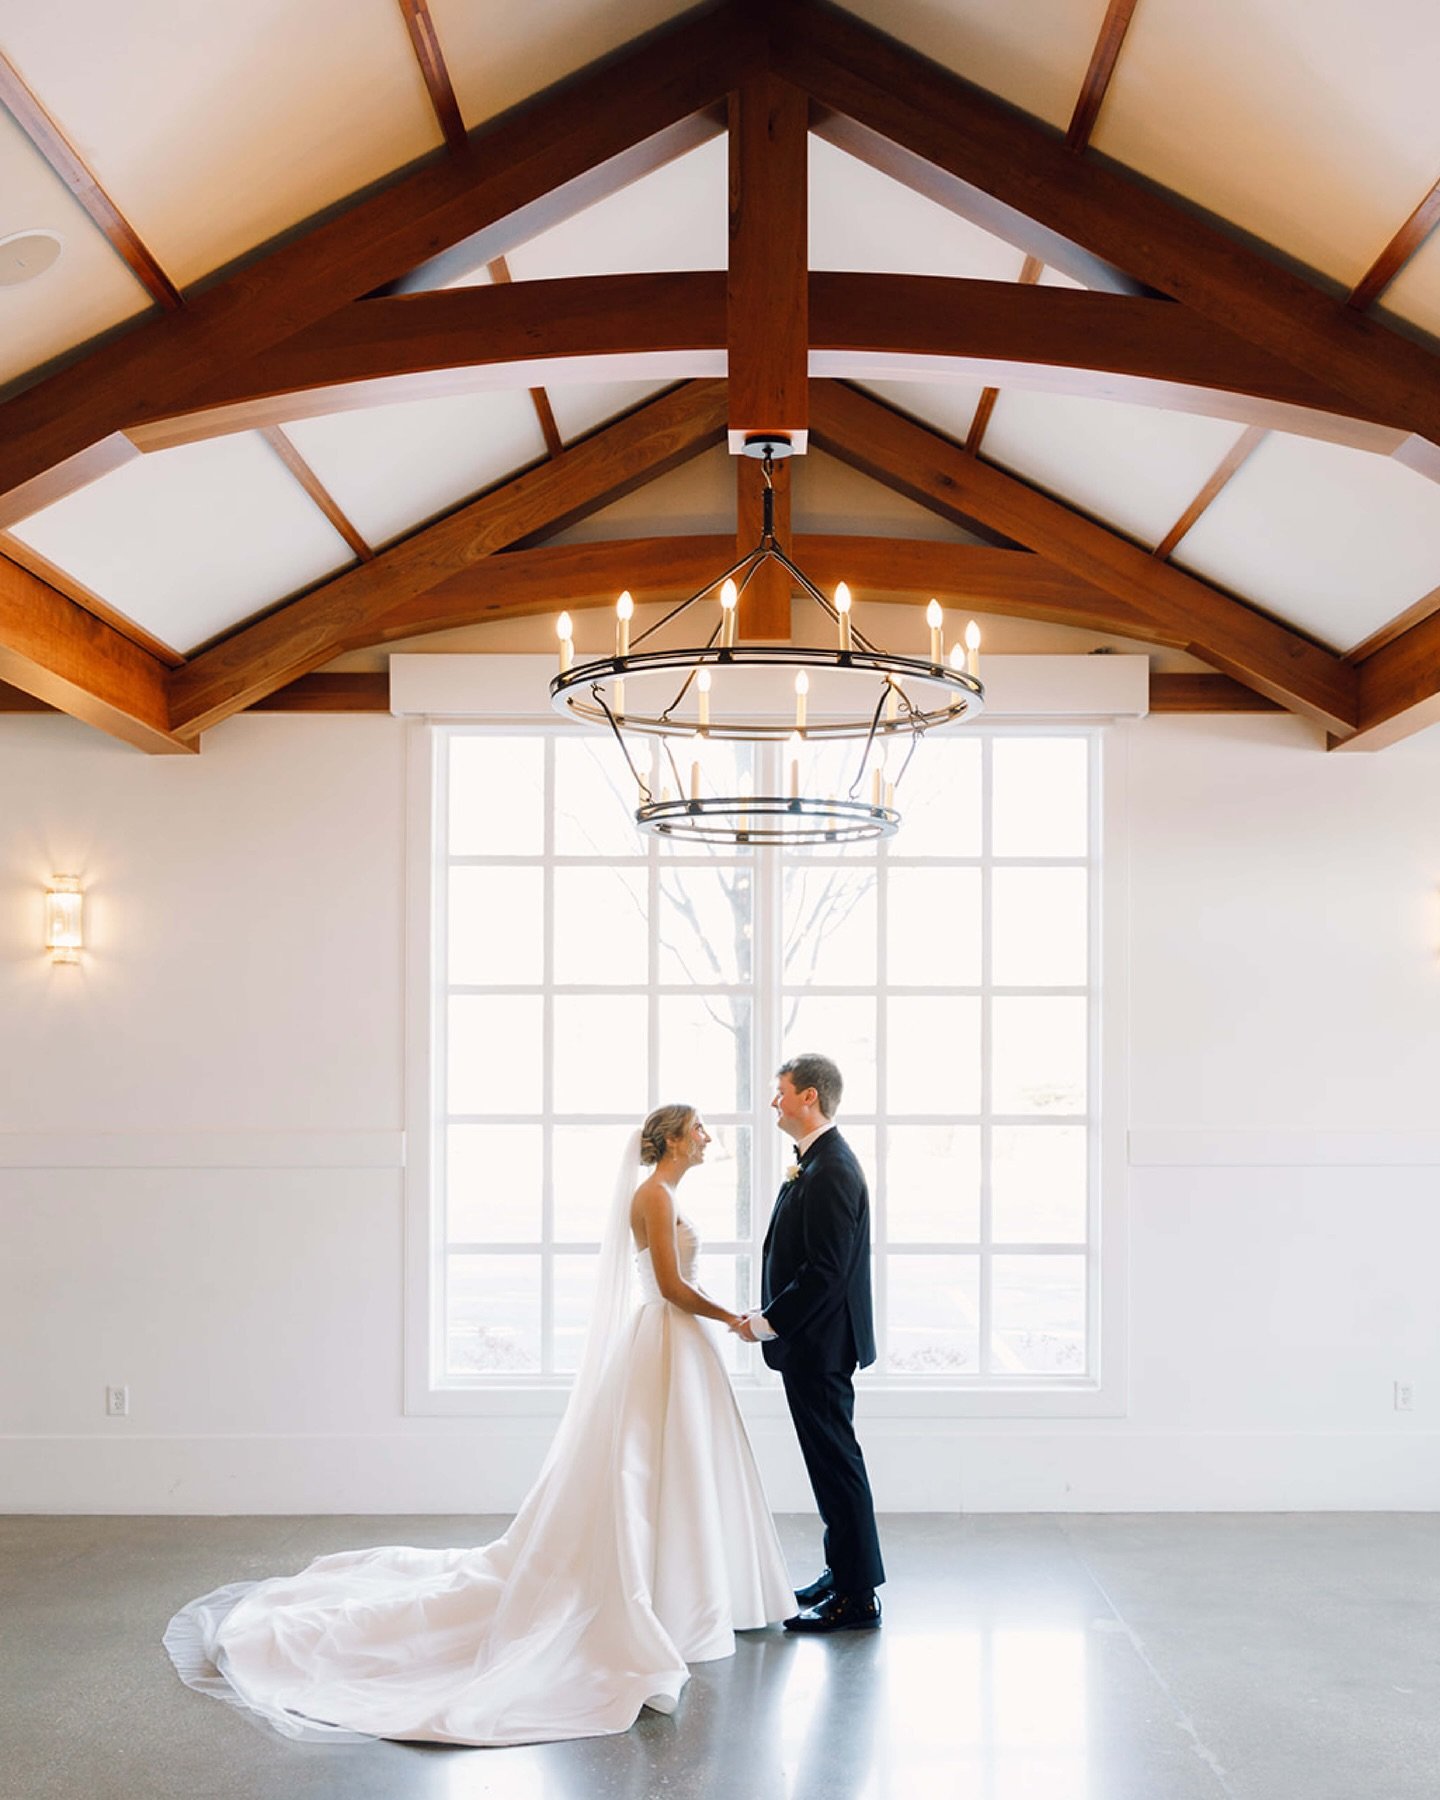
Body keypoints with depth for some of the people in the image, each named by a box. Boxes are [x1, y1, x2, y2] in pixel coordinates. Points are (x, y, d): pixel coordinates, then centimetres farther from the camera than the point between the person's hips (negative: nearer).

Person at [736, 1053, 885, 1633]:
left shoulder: (831, 1171, -20)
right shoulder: (818, 1163, 12)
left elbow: (827, 1271, -24)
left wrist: (770, 1322, -17)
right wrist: (770, 1317, 11)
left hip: (818, 1345, -10)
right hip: (812, 1343, 10)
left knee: (835, 1461, -3)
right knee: (831, 1460, 17)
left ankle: (856, 1598, 5)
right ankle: (844, 1573, 28)